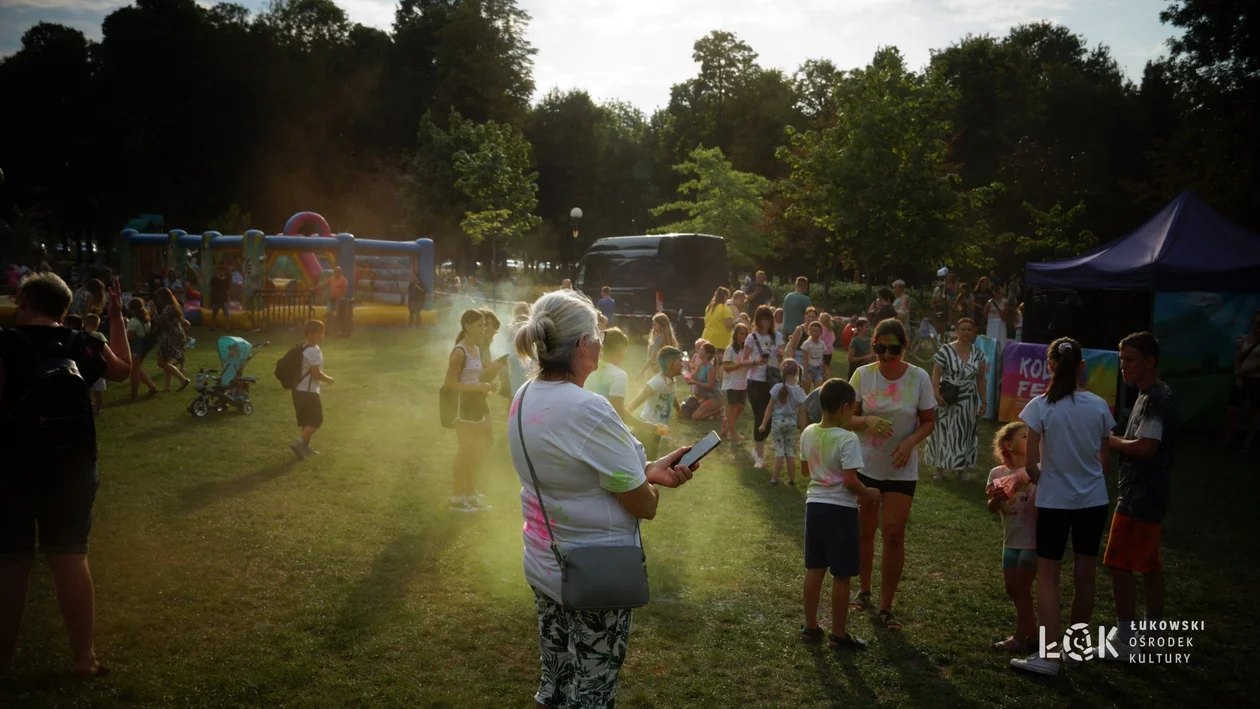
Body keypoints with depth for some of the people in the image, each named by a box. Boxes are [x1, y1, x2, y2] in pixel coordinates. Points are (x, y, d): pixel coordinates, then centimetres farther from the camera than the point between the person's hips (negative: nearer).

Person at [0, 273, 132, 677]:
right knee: (71, 557, 10)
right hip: (73, 468, 3)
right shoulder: (86, 346, 0)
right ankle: (84, 656, 14)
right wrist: (117, 317, 24)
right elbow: (123, 370, 20)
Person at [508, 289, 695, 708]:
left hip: (542, 565, 8)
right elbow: (645, 506, -18)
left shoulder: (524, 399, -1)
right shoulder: (589, 411, -26)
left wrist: (647, 469, -2)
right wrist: (651, 486, 4)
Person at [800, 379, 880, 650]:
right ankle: (838, 634, 14)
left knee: (814, 569, 16)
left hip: (814, 505, 7)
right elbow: (850, 481, -22)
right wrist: (870, 493, -5)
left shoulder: (808, 433, 1)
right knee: (841, 575, 5)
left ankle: (810, 626, 26)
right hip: (840, 510, -6)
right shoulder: (848, 439, -20)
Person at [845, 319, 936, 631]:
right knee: (865, 532, 13)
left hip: (902, 470, -1)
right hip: (865, 465, 1)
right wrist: (867, 421, -26)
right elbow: (847, 419, -4)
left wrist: (911, 441, -20)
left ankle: (886, 607, 11)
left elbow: (929, 421, -1)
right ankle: (864, 591, 34)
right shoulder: (863, 374, -8)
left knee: (893, 536, -3)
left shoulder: (919, 378, -10)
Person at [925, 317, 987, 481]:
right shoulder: (945, 351, -9)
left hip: (968, 402, 3)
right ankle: (939, 468, 13)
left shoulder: (978, 353, 4)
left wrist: (984, 401, 6)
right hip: (947, 400, -3)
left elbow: (980, 380, 8)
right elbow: (936, 375, -9)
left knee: (965, 434, 9)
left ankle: (962, 468, 21)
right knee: (944, 433, 3)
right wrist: (936, 394, -22)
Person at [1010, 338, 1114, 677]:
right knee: (1084, 575, 14)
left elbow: (1030, 464, -12)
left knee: (1047, 576, 5)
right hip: (1093, 500, 4)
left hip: (1054, 500, -4)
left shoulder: (1040, 407, -15)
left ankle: (1050, 654, 2)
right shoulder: (1099, 406, -3)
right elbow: (1103, 457, 6)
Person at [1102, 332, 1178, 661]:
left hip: (1139, 497, -10)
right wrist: (1118, 439, 7)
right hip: (1148, 494, 10)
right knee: (1148, 563, 18)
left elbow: (1145, 448, -26)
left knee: (1120, 563, -5)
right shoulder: (1153, 396, 13)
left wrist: (1111, 440, -14)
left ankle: (1124, 641, 2)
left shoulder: (1156, 399, -20)